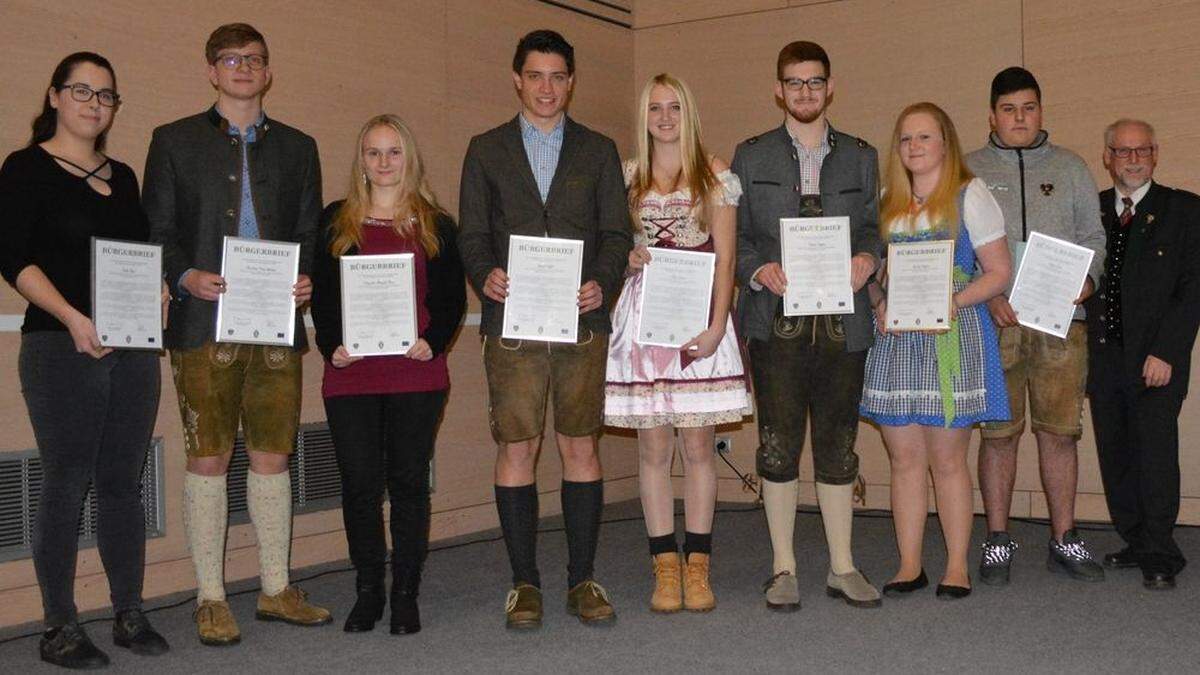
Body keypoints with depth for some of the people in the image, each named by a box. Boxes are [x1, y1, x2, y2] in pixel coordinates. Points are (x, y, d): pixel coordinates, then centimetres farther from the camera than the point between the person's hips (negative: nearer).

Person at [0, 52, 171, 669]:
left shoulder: (122, 177, 17)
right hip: (61, 347, -5)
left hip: (134, 347, 5)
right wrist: (72, 317, -21)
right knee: (66, 484, -2)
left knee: (123, 481, 8)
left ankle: (129, 615, 17)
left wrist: (157, 287, -1)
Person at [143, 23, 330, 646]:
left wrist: (306, 280, -5)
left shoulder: (297, 146, 16)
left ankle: (276, 590, 19)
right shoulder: (174, 141, 8)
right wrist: (186, 277, -14)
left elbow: (310, 232, 15)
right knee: (208, 461, 0)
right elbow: (156, 231, 4)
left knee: (272, 459, 8)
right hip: (204, 325, -2)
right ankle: (210, 599, 10)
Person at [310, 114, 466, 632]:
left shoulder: (435, 225, 9)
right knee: (359, 483, 3)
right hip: (350, 373, 1)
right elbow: (320, 294, 8)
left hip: (417, 373, -1)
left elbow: (453, 297, 7)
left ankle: (405, 594, 14)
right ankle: (367, 592, 17)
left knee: (409, 481, 4)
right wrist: (331, 346, -7)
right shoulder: (336, 221, 11)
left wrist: (433, 342, -10)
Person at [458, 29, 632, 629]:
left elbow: (616, 231, 8)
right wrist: (484, 275, -14)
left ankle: (582, 580, 13)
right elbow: (471, 234, 7)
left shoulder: (598, 150, 13)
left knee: (581, 447, 3)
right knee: (516, 449, -1)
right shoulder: (486, 150, 12)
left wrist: (603, 283, -11)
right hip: (512, 323, 0)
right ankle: (524, 583, 8)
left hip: (582, 322, 1)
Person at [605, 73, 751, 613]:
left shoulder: (716, 176, 5)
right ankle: (665, 569, 11)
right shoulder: (625, 177, 11)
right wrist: (628, 259, -6)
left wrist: (717, 326, -10)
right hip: (641, 318, 2)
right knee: (653, 449, 3)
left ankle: (697, 567, 10)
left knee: (698, 446, 1)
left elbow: (724, 259, 0)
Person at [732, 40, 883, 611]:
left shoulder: (860, 157, 14)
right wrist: (759, 269, -12)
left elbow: (871, 226, 15)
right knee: (778, 447, 0)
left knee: (838, 447, 6)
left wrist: (867, 258, -7)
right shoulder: (752, 156, 9)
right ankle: (784, 569, 10)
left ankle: (842, 567, 16)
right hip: (777, 320, -1)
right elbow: (734, 235, 7)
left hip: (842, 321, 2)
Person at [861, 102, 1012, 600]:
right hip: (895, 339, 4)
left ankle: (957, 566, 10)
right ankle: (909, 565, 13)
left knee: (947, 458, -1)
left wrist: (954, 302, -17)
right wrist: (879, 303, -3)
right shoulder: (886, 202, 14)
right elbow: (872, 269, 18)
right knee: (904, 458, 5)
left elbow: (999, 272, -2)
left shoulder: (970, 196, 2)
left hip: (952, 338, -4)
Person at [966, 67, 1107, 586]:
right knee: (998, 432, 0)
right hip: (994, 320, -1)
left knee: (1060, 430, 2)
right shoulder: (969, 171, 9)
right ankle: (997, 542, 9)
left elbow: (1093, 235, 14)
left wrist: (1087, 277, -6)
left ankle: (1064, 539, 12)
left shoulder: (1070, 168, 15)